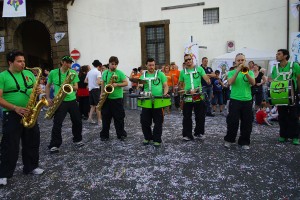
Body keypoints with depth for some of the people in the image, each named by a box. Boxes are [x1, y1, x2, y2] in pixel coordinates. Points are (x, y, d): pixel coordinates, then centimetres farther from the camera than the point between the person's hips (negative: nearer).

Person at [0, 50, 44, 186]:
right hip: (12, 115, -5)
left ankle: (30, 167, 29)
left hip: (30, 114, 5)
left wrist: (39, 91, -11)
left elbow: (36, 89, 14)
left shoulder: (29, 74, 8)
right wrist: (16, 108, -25)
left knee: (32, 142, 13)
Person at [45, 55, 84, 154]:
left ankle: (77, 140, 28)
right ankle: (54, 145, 5)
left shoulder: (73, 73, 3)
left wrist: (70, 87, -21)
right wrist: (48, 98, -2)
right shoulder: (53, 73, 0)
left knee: (77, 122, 8)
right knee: (57, 123, -5)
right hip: (60, 102, -2)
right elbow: (48, 86, 9)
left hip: (72, 100, 2)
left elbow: (76, 87, 1)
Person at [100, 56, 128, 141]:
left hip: (117, 99, -3)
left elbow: (126, 83, -6)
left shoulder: (120, 73, -4)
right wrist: (102, 92, 2)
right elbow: (103, 83, 16)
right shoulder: (105, 73, 9)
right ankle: (104, 135, 19)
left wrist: (117, 84, -20)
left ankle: (121, 134, 15)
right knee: (105, 117, 8)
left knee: (119, 118, 2)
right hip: (106, 98, 4)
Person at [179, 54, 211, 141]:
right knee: (187, 117, 4)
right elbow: (180, 85, 15)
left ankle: (199, 133, 24)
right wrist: (186, 90, -1)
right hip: (187, 97, 1)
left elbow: (206, 77, -10)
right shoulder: (183, 72, 7)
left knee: (200, 116, 8)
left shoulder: (199, 68, 2)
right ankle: (187, 135, 13)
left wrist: (208, 81, -33)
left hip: (198, 96, -1)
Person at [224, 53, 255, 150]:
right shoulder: (232, 72, 4)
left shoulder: (250, 72, 10)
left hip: (247, 100, 2)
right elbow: (230, 82, -14)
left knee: (247, 123, 5)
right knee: (232, 121, -1)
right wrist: (238, 71, -19)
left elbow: (253, 83, -8)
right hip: (235, 100, -2)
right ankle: (229, 140, 17)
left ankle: (244, 142, 18)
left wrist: (246, 72, -20)